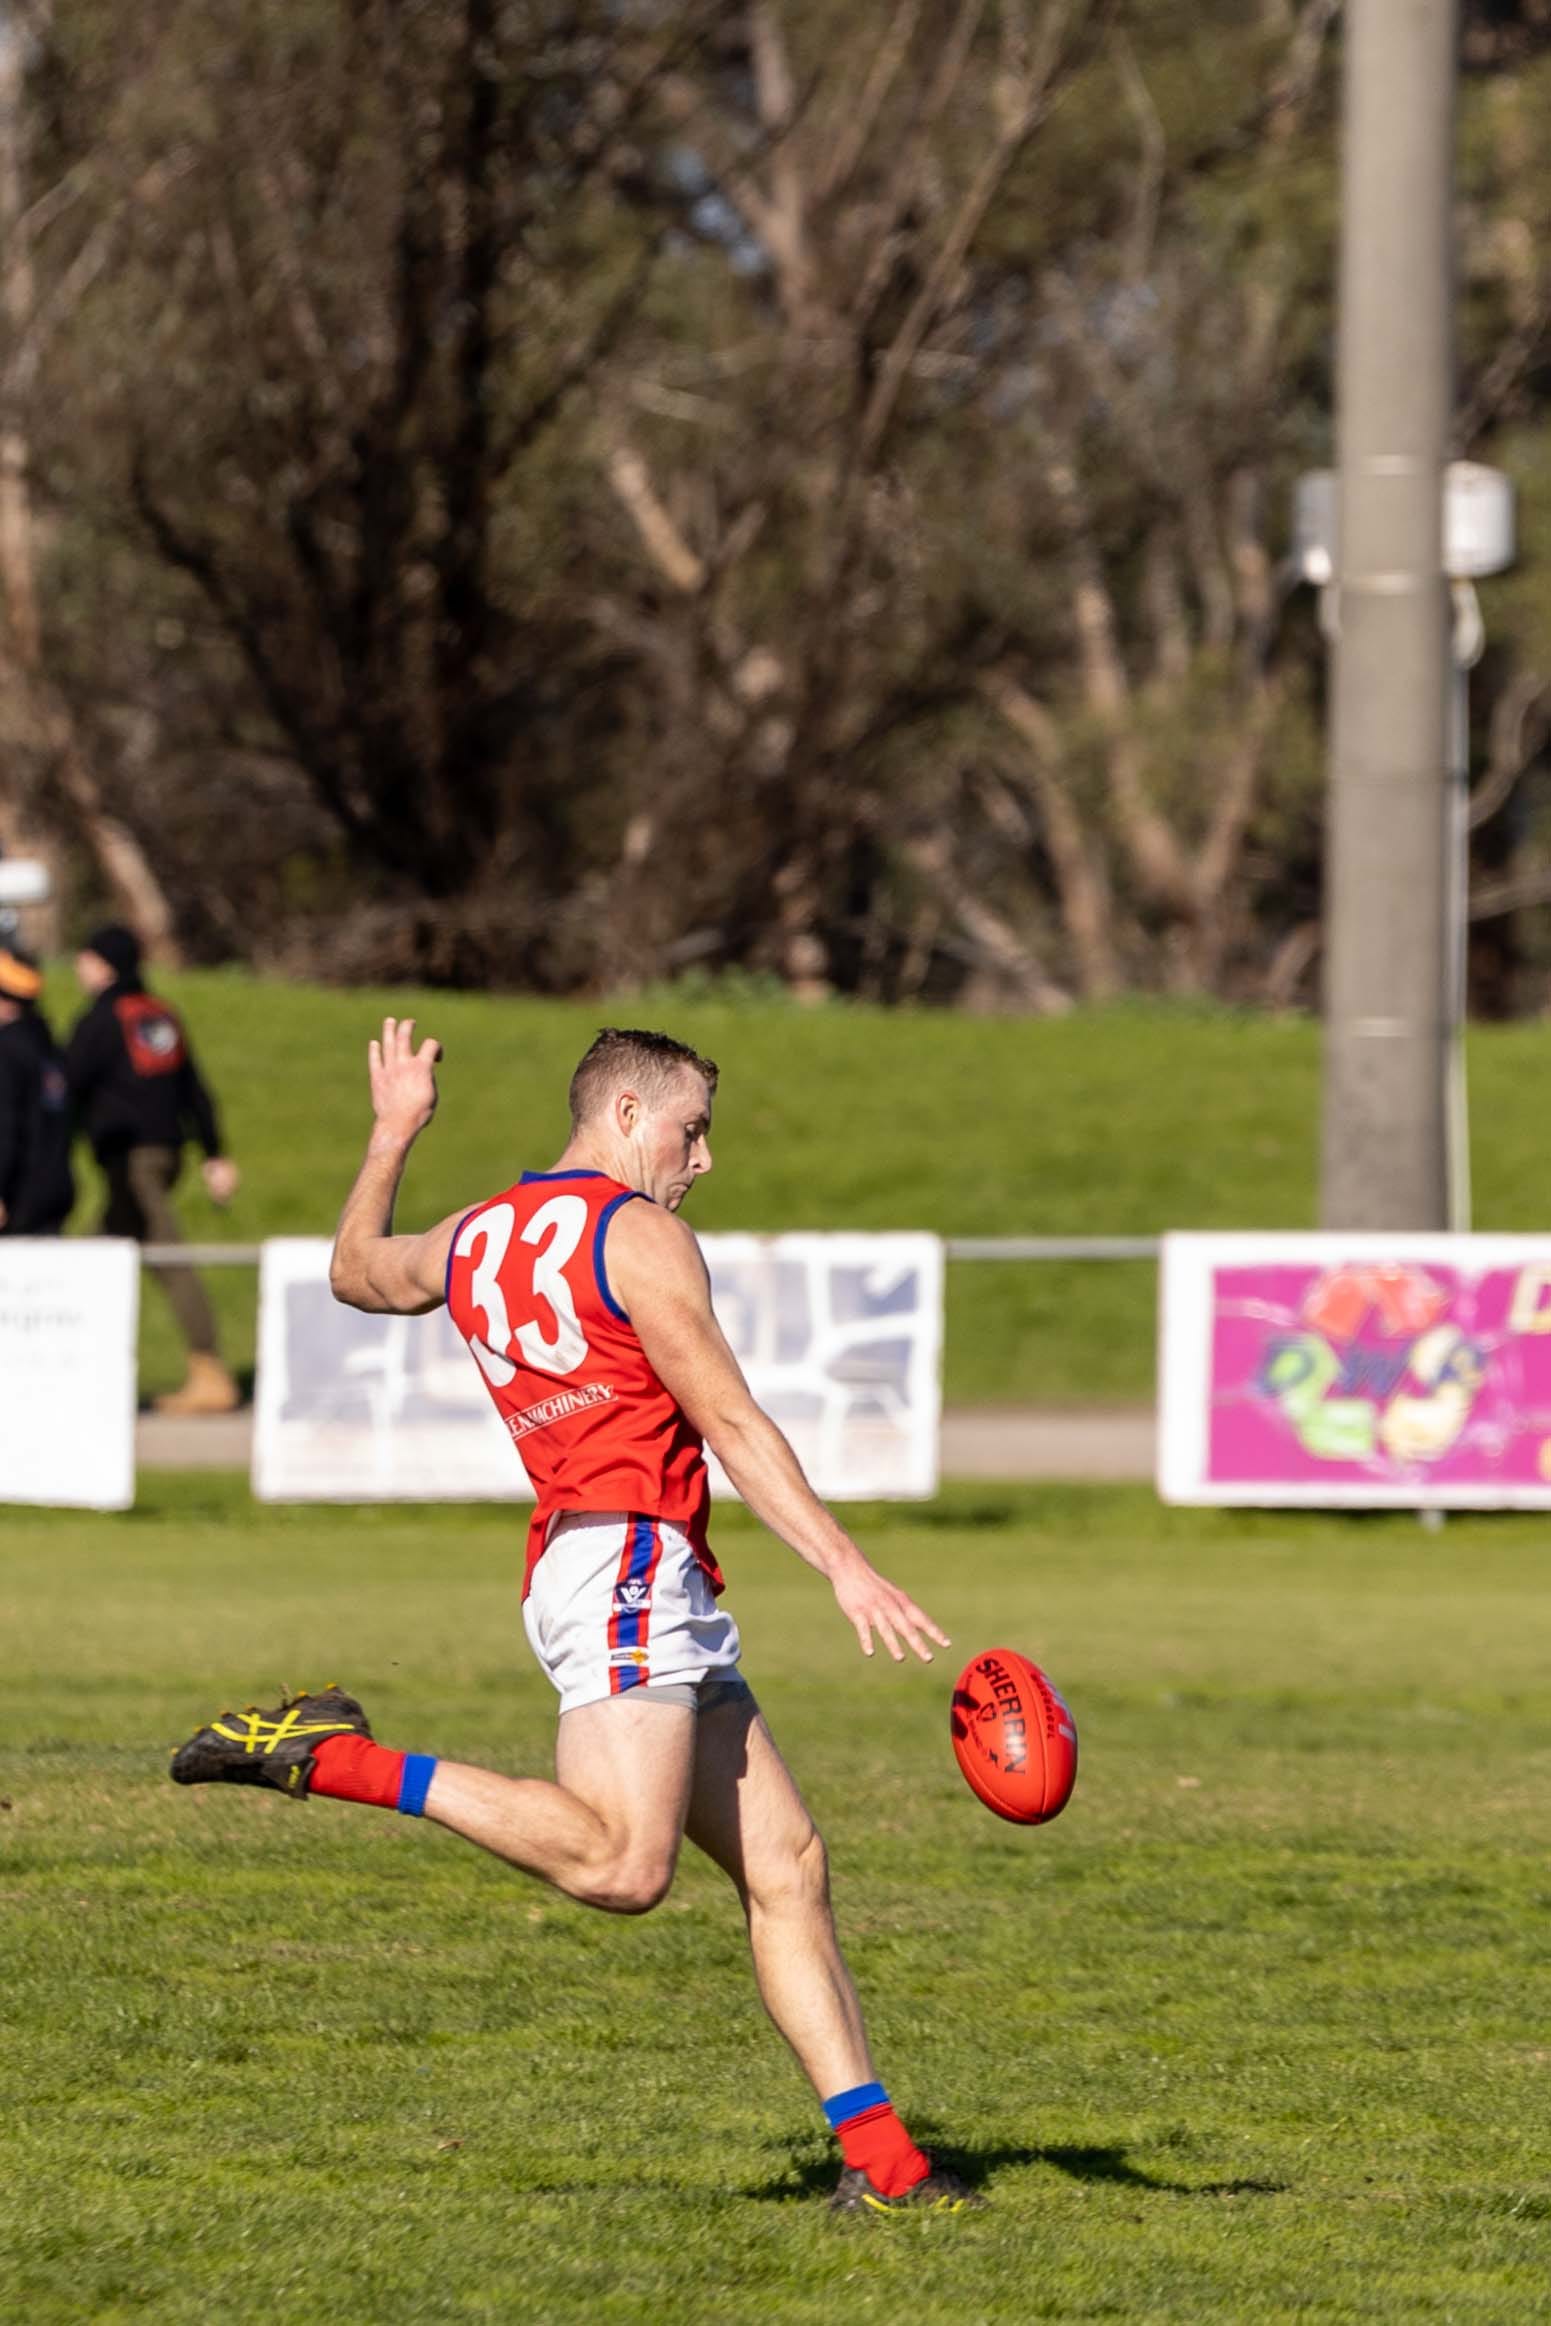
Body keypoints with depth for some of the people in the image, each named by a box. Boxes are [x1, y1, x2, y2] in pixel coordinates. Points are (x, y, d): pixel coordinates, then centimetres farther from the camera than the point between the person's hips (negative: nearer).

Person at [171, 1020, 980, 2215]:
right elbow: (730, 1422, -10)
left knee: (788, 1863, 4)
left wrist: (392, 1138, 51)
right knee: (622, 1866, -26)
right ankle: (337, 1759, -21)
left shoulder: (474, 1241, 20)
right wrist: (847, 1566, -13)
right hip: (624, 1553, -10)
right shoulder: (637, 1233, -4)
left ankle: (880, 2158, -3)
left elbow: (357, 1271, 41)